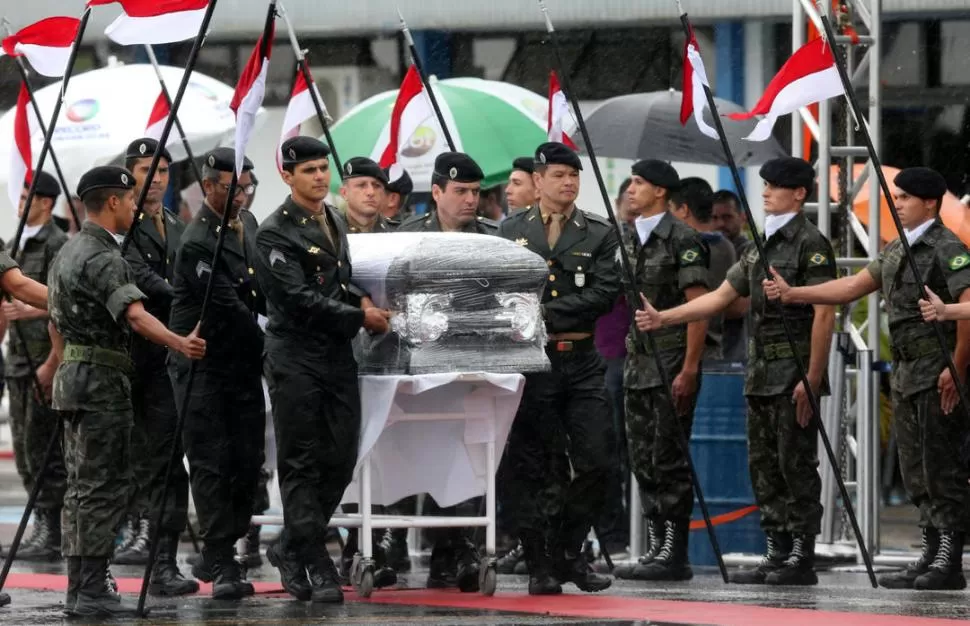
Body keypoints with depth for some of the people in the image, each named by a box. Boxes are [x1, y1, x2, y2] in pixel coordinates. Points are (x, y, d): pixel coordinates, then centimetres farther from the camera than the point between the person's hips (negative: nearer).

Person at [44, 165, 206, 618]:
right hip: (102, 378, -10)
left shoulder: (68, 252, 16)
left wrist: (54, 363, 45)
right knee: (104, 488, -9)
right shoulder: (103, 258, -16)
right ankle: (93, 593, -10)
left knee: (81, 487, 11)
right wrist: (178, 343, -42)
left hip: (73, 374, 10)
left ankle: (79, 590, 13)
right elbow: (134, 315, -31)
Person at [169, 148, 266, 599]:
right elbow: (228, 307, -18)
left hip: (242, 366, 8)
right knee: (211, 465, -6)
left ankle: (218, 554, 15)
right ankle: (221, 566, -6)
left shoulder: (245, 229, 12)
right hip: (203, 369, -8)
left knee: (247, 463, 5)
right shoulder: (198, 242, -16)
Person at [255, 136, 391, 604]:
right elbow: (299, 299, -16)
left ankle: (290, 548, 20)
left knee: (341, 461, 4)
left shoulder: (334, 221, 15)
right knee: (302, 465, -2)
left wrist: (360, 299, 8)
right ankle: (316, 569, 0)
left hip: (338, 357, 7)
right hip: (296, 361, -7)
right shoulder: (275, 232, -9)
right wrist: (359, 318, -12)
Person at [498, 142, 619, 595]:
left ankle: (568, 553, 14)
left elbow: (604, 294, -5)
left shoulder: (599, 234, 7)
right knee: (534, 468, 1)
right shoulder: (511, 231, 10)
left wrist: (548, 312, -12)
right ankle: (540, 564, 8)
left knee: (596, 461, -3)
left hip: (581, 364, 1)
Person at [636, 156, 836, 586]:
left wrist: (812, 379, -19)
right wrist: (662, 318, 8)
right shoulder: (760, 246, 17)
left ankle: (802, 558, -3)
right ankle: (777, 554, 14)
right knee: (763, 468, 9)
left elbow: (824, 314, -14)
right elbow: (721, 297, 18)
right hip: (760, 374, 9)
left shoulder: (810, 244, -9)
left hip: (793, 375, -9)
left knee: (796, 466, -6)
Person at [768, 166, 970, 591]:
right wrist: (792, 294, 13)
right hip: (905, 373, 9)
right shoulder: (896, 250, 17)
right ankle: (931, 556, 16)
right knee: (916, 473, 10)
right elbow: (854, 286, 19)